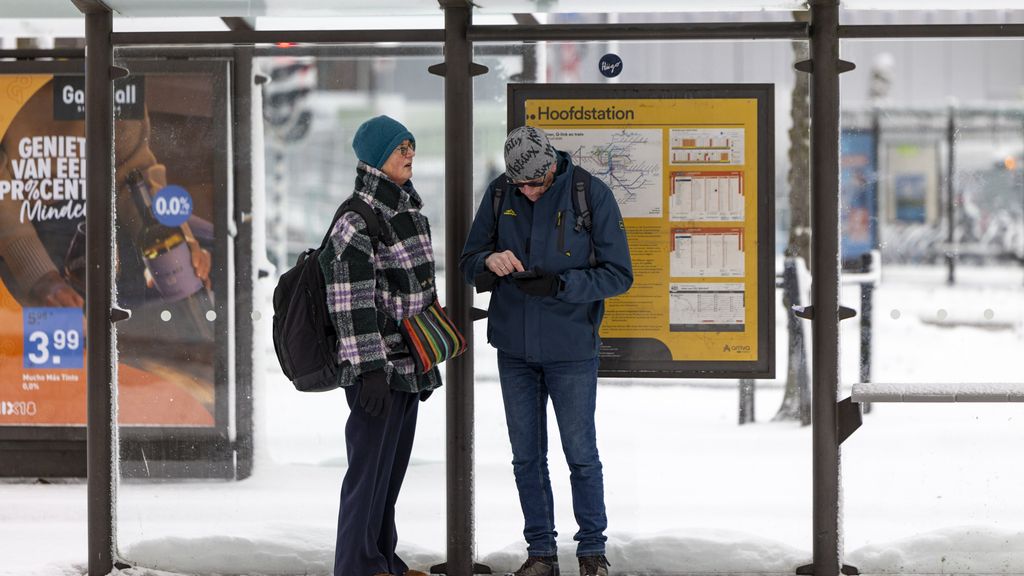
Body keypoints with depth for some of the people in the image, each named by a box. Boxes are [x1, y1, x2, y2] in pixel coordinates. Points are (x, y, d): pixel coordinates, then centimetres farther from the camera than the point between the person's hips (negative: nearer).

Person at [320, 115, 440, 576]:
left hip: (409, 363, 9)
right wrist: (370, 371, -23)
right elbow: (352, 304, -19)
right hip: (377, 365, -9)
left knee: (394, 464, 14)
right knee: (371, 463, -5)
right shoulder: (356, 222, -16)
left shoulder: (407, 208, 13)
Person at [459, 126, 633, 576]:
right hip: (514, 348, 3)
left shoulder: (592, 195, -11)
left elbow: (619, 274, -10)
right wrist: (489, 261, -19)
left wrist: (561, 284, -24)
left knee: (581, 455, 3)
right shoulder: (499, 194, -1)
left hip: (570, 348, -3)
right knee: (527, 455, 9)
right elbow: (468, 263, 5)